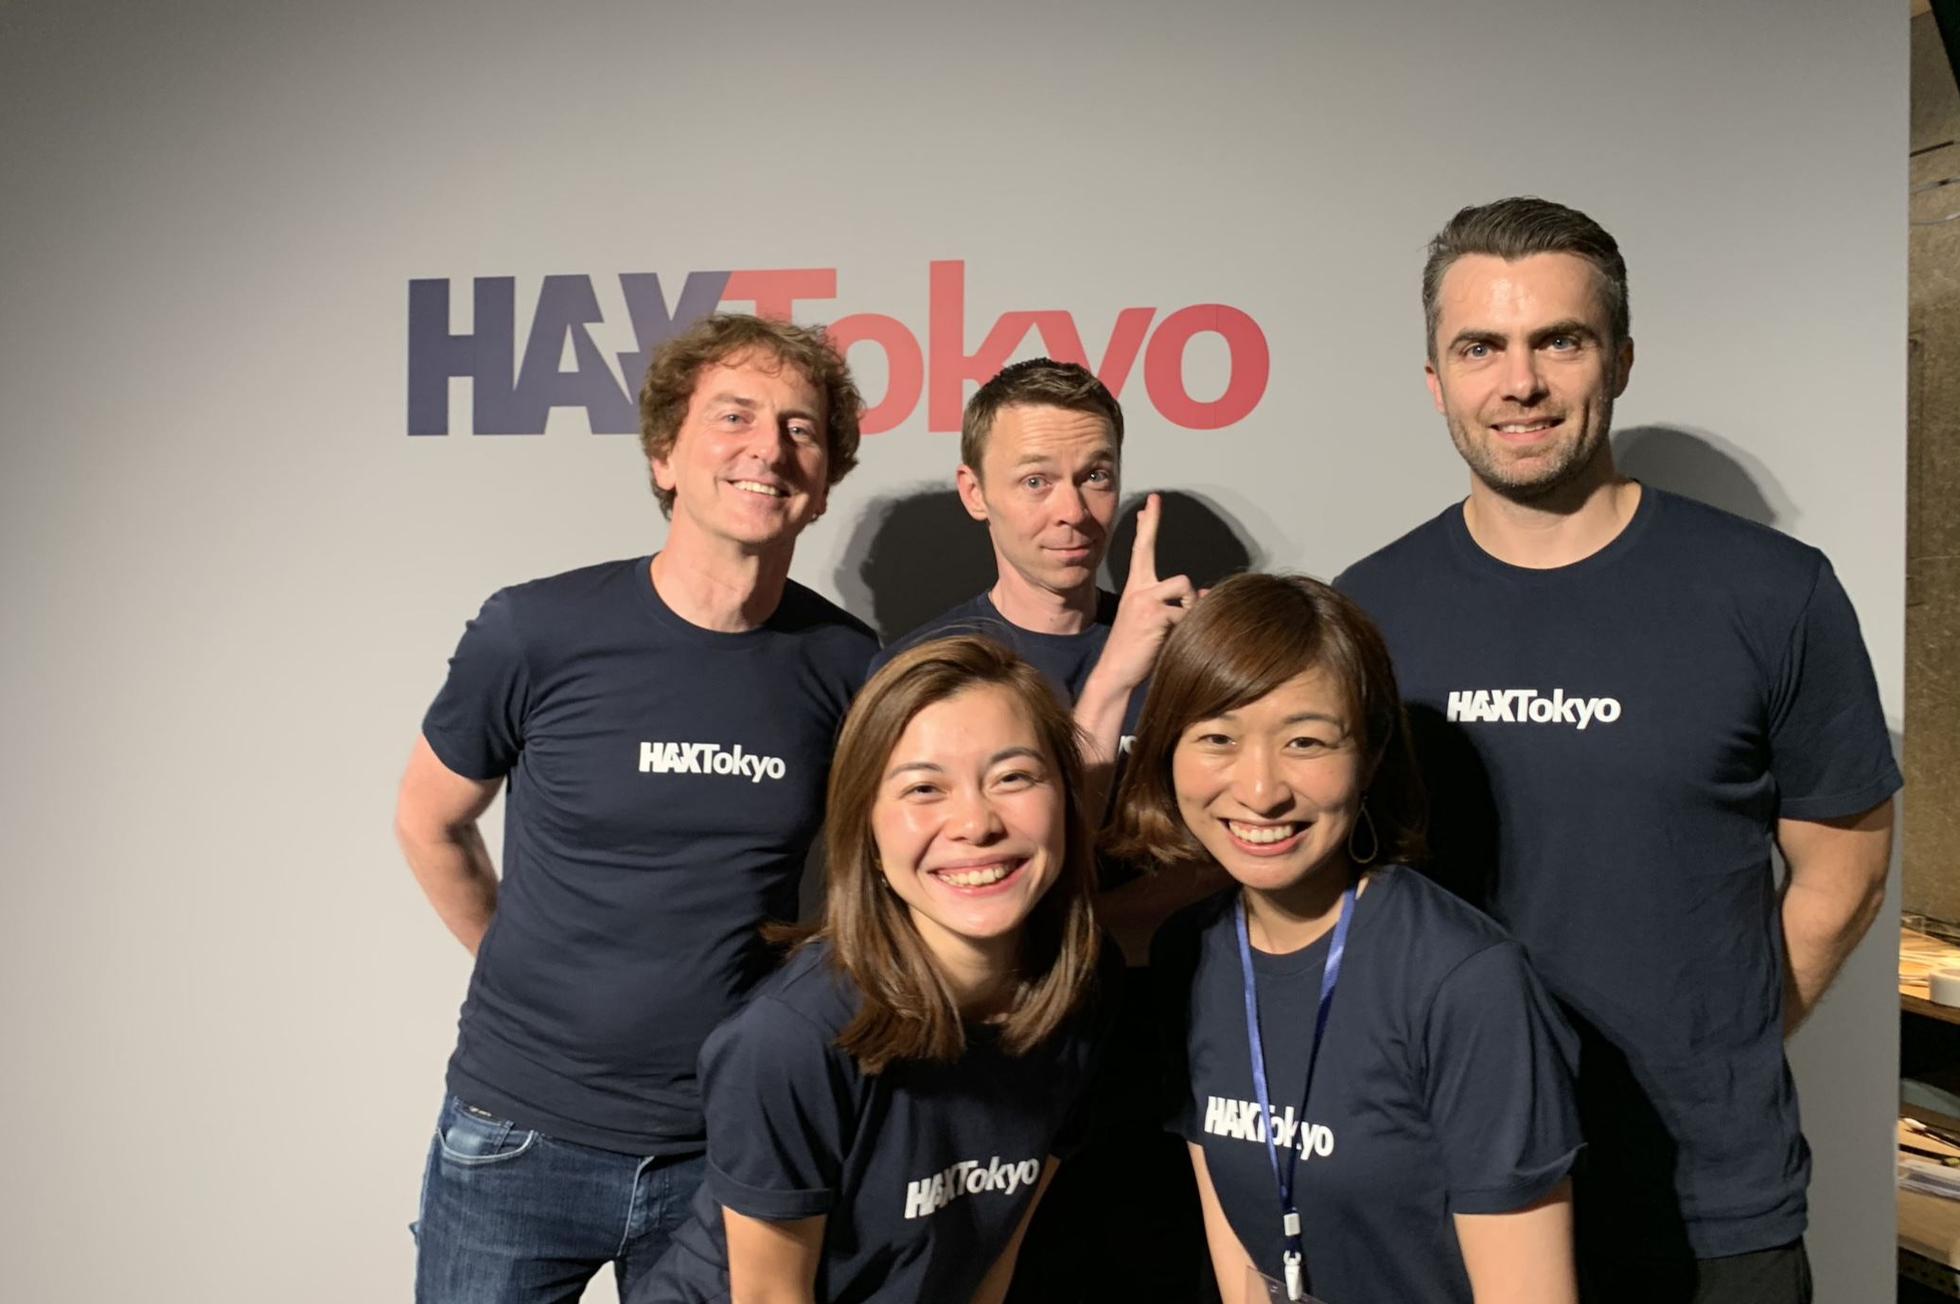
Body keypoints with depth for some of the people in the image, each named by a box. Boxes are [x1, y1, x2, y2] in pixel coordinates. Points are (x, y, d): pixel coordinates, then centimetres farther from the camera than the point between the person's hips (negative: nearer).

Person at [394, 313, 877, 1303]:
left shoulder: (847, 666, -7)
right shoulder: (536, 631, -12)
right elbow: (429, 822, 4)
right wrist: (542, 981, 8)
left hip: (729, 1148, 2)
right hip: (519, 1141, -1)